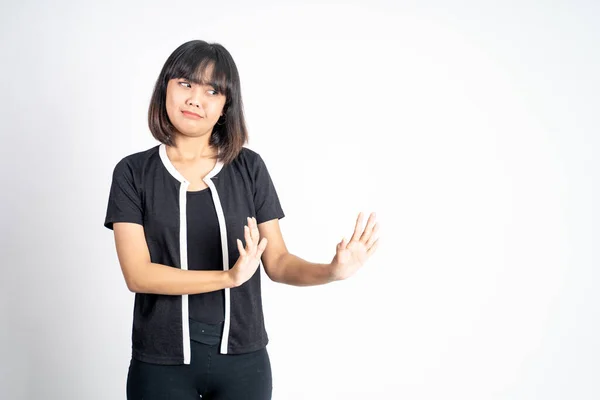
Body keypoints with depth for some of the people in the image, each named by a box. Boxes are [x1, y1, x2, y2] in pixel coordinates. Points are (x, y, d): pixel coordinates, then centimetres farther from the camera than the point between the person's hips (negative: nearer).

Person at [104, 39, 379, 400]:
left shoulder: (249, 168, 0)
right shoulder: (133, 172, -4)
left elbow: (277, 261, 0)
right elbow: (138, 274, -12)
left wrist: (332, 271, -19)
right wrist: (229, 277, -24)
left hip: (243, 359, 1)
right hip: (162, 361, -1)